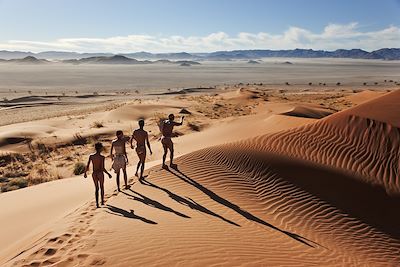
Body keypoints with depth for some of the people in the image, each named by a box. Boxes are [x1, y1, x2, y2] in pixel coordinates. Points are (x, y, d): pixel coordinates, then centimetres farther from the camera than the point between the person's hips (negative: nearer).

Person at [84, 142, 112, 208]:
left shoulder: (91, 156, -4)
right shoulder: (102, 157, -16)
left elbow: (87, 166, -2)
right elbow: (103, 168, -20)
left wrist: (85, 173, 14)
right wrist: (108, 174, -9)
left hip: (94, 174, 3)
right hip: (100, 174, -3)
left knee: (96, 188, 15)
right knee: (102, 187, 20)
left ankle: (97, 203, 7)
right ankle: (102, 201, 30)